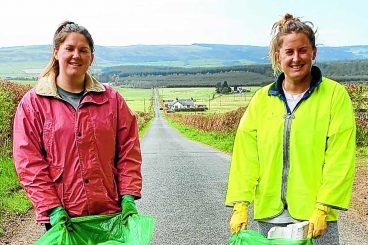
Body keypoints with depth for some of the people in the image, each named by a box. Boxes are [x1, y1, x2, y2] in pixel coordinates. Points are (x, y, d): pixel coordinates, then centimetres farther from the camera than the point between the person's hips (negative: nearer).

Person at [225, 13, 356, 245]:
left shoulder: (335, 95, -3)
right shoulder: (262, 99, 5)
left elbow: (340, 159, -7)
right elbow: (245, 154, 0)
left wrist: (323, 208, -13)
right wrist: (240, 205, -6)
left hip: (315, 216, -2)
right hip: (268, 215, 3)